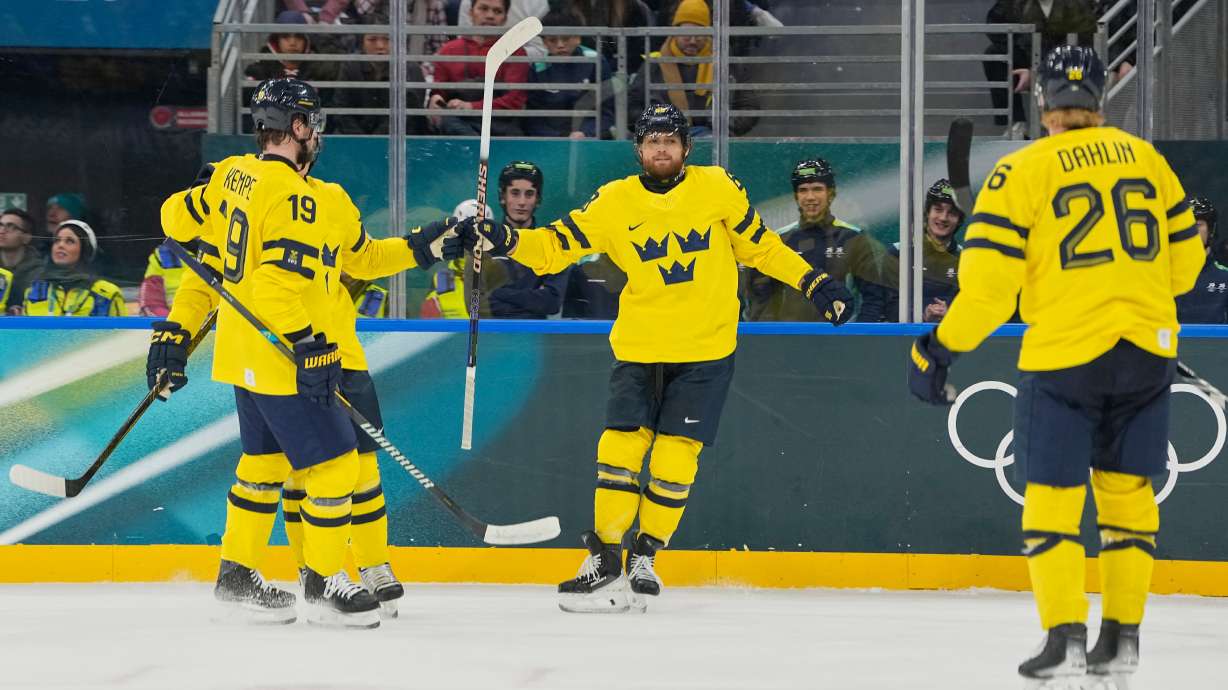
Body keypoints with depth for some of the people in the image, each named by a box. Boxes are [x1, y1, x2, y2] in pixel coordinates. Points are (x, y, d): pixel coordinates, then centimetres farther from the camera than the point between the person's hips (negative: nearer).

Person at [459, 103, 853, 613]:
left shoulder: (717, 188, -1)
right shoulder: (614, 202, -2)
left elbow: (758, 245, 9)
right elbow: (556, 246, -2)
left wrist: (814, 283, 4)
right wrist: (503, 240, -18)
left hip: (705, 350, -1)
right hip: (639, 348, 1)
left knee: (675, 457, -5)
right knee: (620, 450, -7)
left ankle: (645, 556, 12)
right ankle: (605, 560, 4)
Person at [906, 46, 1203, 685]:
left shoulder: (1022, 171, -6)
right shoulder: (1146, 159, 7)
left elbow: (989, 281, -9)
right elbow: (1184, 259, 14)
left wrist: (941, 348, 2)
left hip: (1063, 354, -4)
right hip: (1148, 349, 4)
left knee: (1052, 496, 3)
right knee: (1126, 489, 14)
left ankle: (1065, 638, -6)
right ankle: (1122, 636, 16)